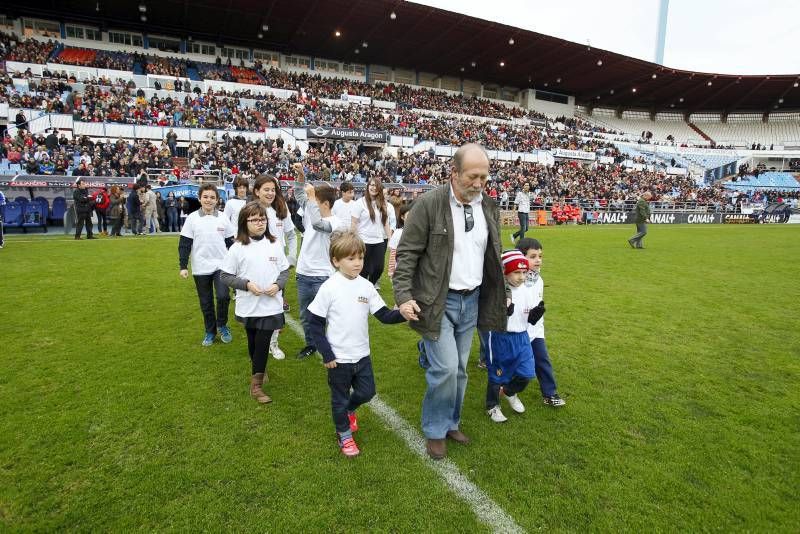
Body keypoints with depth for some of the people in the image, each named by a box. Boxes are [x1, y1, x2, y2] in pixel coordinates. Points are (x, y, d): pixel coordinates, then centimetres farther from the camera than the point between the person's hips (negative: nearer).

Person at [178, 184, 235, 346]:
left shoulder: (223, 218, 3)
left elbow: (230, 243, 9)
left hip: (221, 266, 0)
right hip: (200, 268, 0)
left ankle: (222, 325, 10)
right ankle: (210, 331, 27)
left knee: (223, 296, -15)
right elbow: (184, 244, 0)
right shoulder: (192, 218, -1)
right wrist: (183, 266, -4)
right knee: (206, 303, 9)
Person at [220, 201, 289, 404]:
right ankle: (260, 370, 42)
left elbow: (285, 271, 8)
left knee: (263, 342, -2)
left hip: (271, 306, 0)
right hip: (248, 307, 0)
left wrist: (278, 284, -11)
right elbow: (225, 275, -2)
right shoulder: (237, 248, -6)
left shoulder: (275, 245, 0)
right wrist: (246, 284, -16)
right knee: (253, 342, 16)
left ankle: (256, 385, 12)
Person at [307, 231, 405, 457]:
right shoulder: (329, 288, -16)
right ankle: (344, 435, 38)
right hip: (339, 358, -4)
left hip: (362, 355, 4)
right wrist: (327, 355, -14)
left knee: (367, 392, 18)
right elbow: (315, 323, -12)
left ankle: (349, 410, 50)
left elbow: (384, 315, -4)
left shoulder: (366, 286, -5)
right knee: (340, 399, 14)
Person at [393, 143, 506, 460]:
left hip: (472, 301, 6)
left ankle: (451, 423, 35)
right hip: (437, 301, -5)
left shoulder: (489, 207, 5)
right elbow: (406, 254, -11)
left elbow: (493, 256, 15)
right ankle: (435, 431, 18)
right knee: (445, 368, -6)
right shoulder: (428, 205, -13)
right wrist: (403, 296, -18)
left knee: (460, 369, 15)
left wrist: (498, 296, 14)